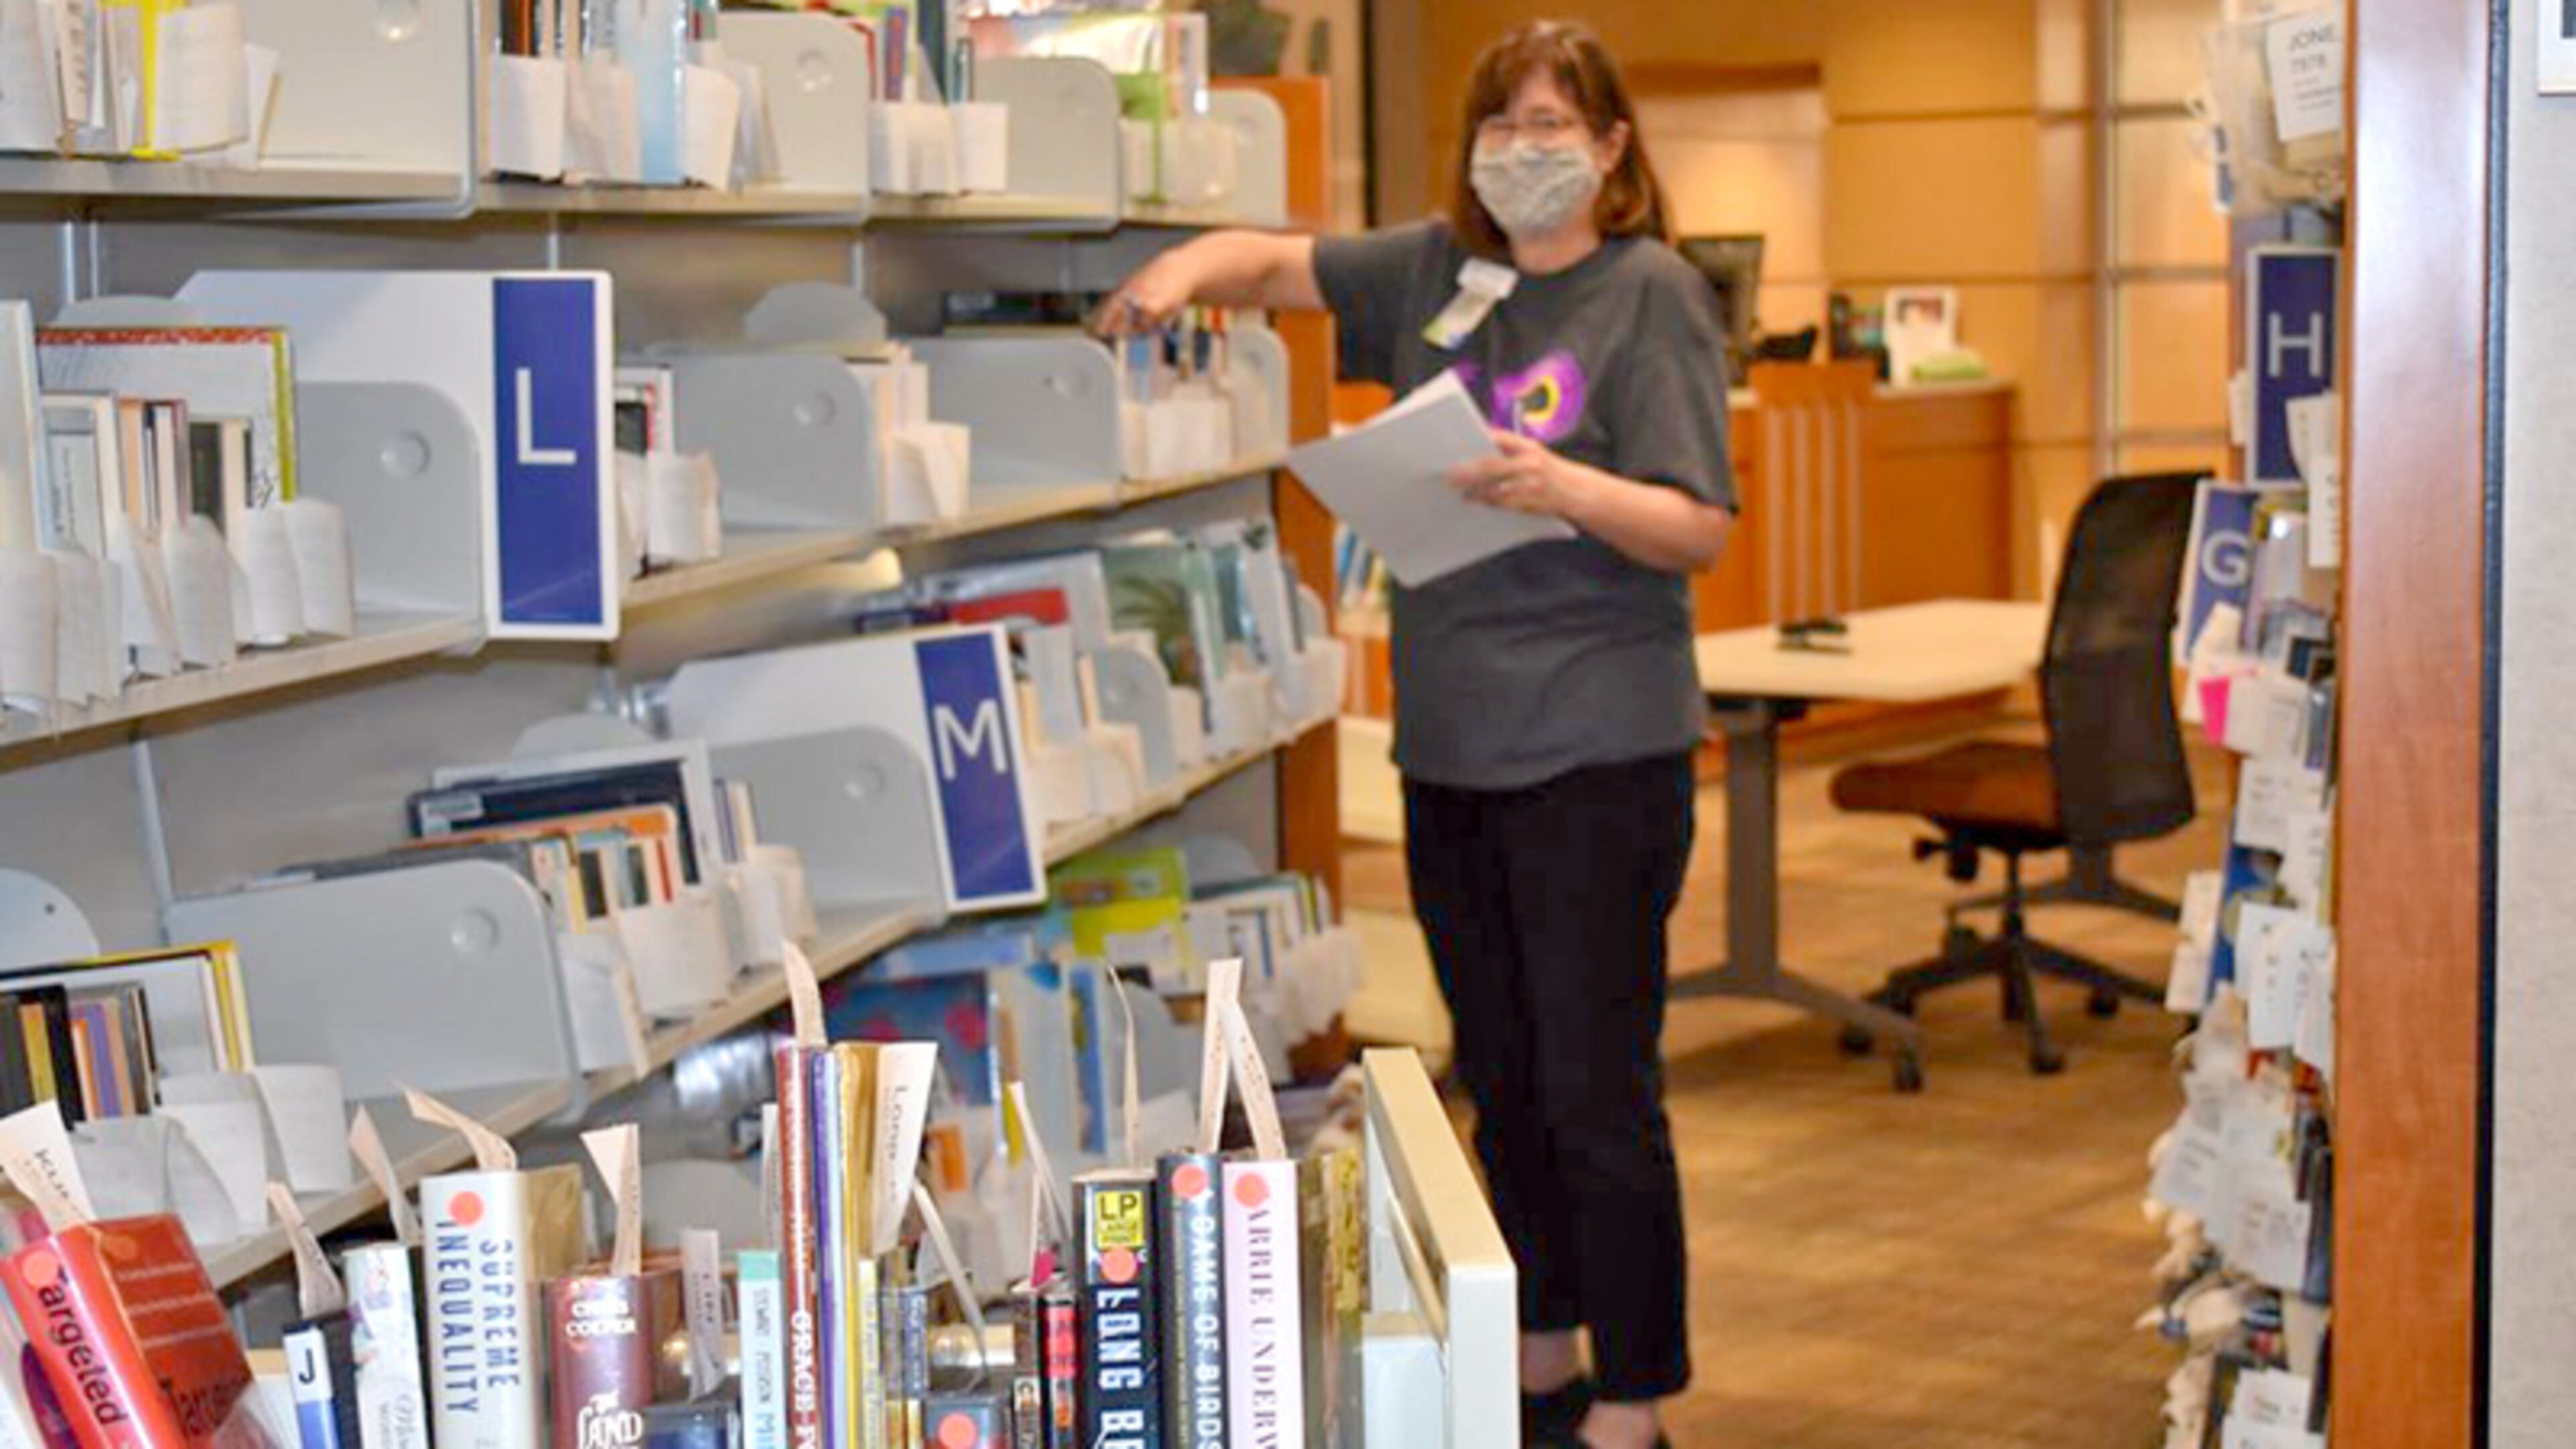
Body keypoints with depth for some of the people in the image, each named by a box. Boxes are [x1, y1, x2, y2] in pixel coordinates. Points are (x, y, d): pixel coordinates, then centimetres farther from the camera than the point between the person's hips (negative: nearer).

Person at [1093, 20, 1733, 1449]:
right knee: (1501, 1083, 16)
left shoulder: (1652, 293, -7)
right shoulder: (1435, 267, 10)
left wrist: (1563, 487, -28)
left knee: (1596, 1092, -4)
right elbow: (1274, 260, 16)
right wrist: (1184, 270, -6)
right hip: (1449, 744, 6)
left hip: (1595, 752, -6)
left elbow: (1699, 531, -11)